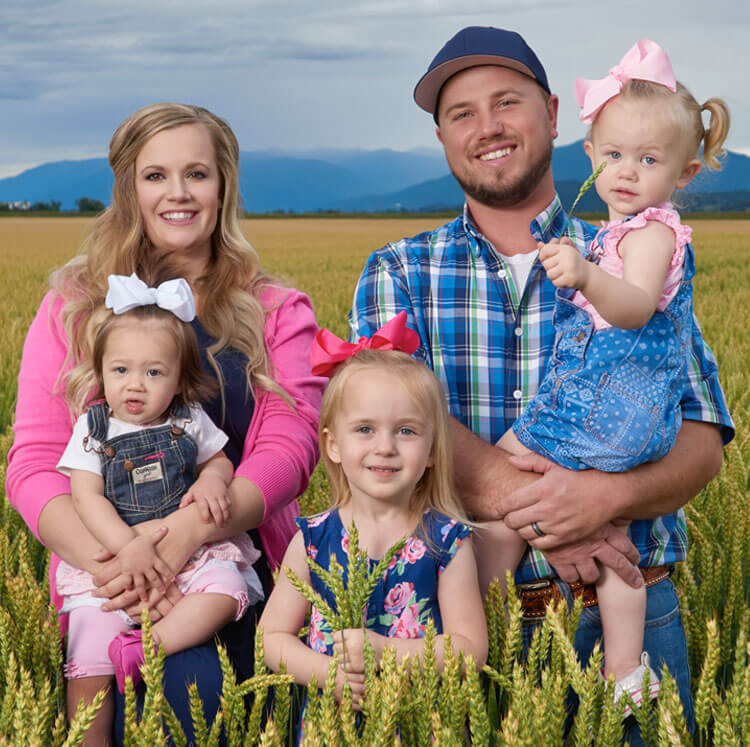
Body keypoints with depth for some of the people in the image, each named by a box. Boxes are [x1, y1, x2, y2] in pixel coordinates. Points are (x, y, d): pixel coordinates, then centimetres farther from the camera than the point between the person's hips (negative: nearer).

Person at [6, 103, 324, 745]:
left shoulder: (277, 312, 12)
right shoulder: (72, 307, 11)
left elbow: (289, 446, -2)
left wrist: (188, 529, -21)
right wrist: (101, 558, -18)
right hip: (112, 592, -1)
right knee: (190, 690, -31)